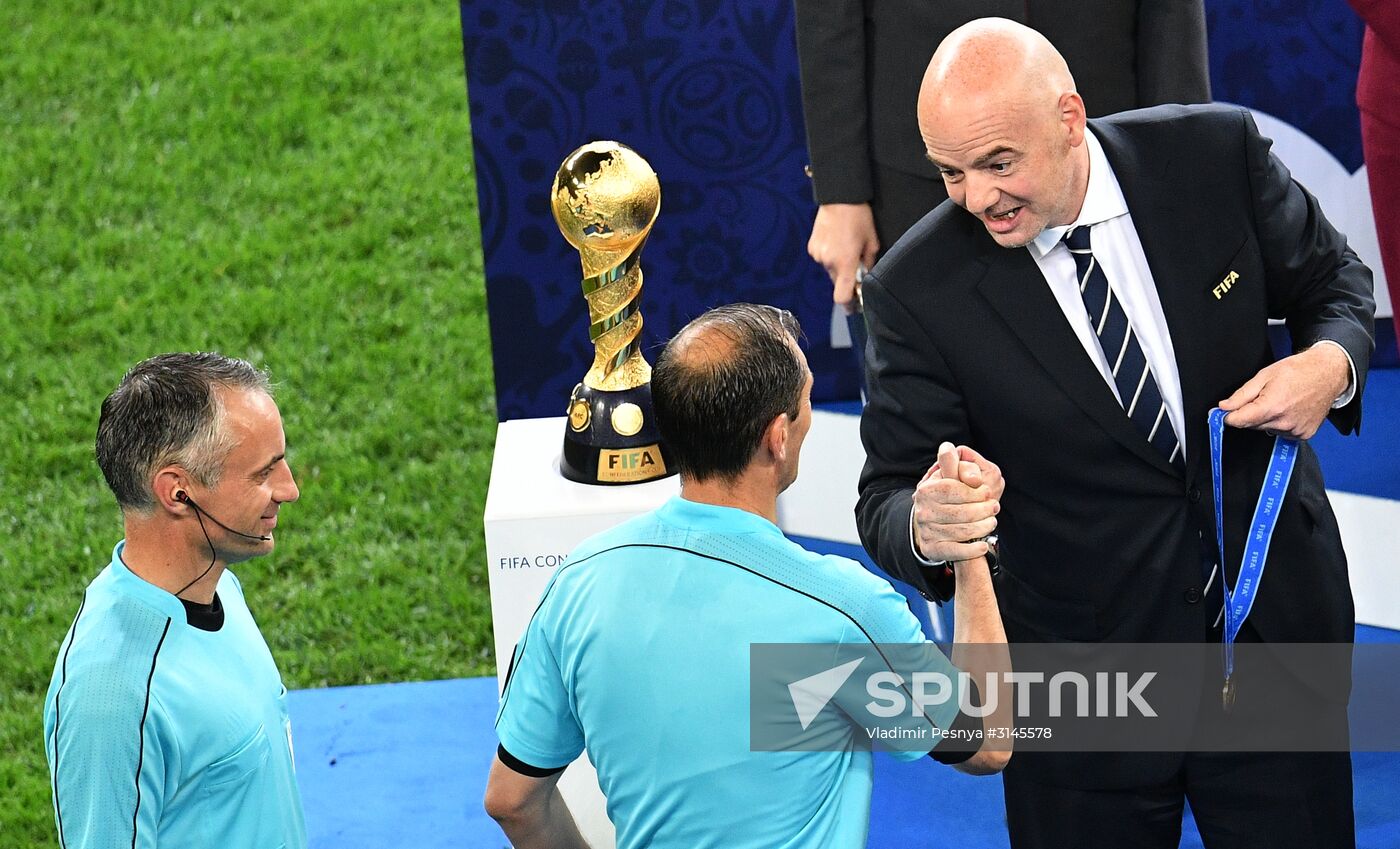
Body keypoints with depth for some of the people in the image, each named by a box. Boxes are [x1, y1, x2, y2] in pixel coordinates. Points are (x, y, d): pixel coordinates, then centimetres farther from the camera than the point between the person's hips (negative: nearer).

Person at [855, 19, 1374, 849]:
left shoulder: (1214, 152, -11)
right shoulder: (919, 291, -16)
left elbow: (1333, 282, 5)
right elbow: (888, 494, -11)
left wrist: (1332, 362, -17)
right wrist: (924, 527, -35)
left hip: (1276, 625, 2)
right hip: (1083, 681, -2)